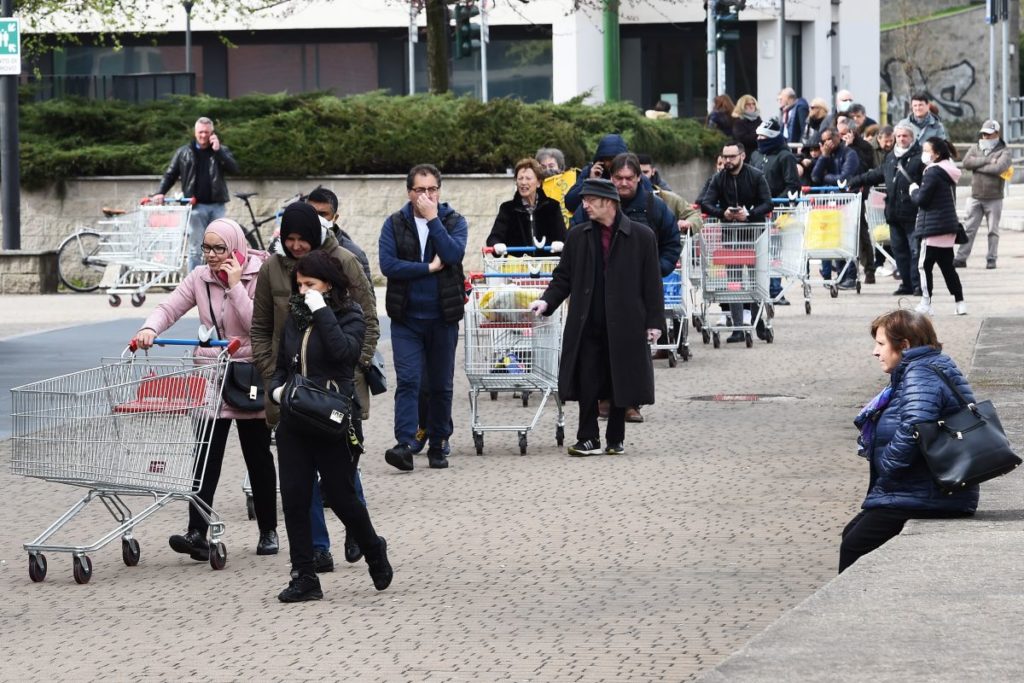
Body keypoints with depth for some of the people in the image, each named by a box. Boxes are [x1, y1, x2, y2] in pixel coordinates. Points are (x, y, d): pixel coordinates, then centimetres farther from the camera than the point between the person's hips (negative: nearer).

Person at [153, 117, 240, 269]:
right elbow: (170, 175, 9)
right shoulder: (184, 152, 8)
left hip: (217, 206, 1)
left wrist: (218, 150, -14)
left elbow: (234, 169, -6)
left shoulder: (221, 151, 9)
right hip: (196, 206, -1)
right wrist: (160, 193, -6)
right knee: (195, 248, -2)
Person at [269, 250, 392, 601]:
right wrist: (276, 389, 0)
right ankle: (304, 578, 5)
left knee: (341, 496, 2)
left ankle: (374, 551, 30)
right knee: (293, 499, -1)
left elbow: (343, 351, -24)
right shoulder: (294, 318, 11)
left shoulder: (349, 316, -4)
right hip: (294, 422, 5)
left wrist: (321, 311, -20)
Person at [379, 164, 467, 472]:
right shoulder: (394, 224, 3)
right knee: (408, 380, -12)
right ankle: (405, 445, -19)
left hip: (442, 318, 1)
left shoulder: (454, 221, 4)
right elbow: (388, 264, -10)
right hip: (406, 318, -1)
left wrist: (432, 218, -14)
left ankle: (437, 445, 18)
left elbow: (453, 254, -16)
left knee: (441, 385, 8)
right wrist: (429, 268, -11)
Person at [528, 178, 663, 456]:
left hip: (624, 327, -2)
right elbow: (563, 277, 12)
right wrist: (547, 301, -4)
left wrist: (654, 321, -3)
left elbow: (652, 282, 0)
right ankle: (588, 439, 8)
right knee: (587, 383, 0)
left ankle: (616, 439, 17)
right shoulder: (577, 236, 7)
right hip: (588, 326, 2)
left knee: (620, 382, 5)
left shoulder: (641, 236, -2)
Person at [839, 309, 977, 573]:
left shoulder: (921, 374, -17)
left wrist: (887, 467, -20)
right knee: (852, 533, 16)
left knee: (854, 548, -8)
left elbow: (913, 427, -33)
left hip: (922, 499, -11)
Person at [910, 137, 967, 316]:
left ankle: (926, 303, -2)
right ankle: (960, 302, 13)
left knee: (925, 264, -2)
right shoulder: (949, 172, 12)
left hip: (933, 227, -9)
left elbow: (921, 199, -17)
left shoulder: (933, 172, -15)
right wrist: (919, 192, 15)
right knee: (947, 265, 14)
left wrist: (914, 190, 2)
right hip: (949, 226, 9)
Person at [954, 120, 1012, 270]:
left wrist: (978, 166, -12)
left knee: (993, 230, 4)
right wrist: (987, 160, -16)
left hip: (994, 199, -3)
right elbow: (966, 162, -8)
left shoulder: (1004, 152, -2)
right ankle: (961, 258, 3)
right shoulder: (976, 149, 10)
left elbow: (999, 168, -21)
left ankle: (991, 259, 11)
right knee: (969, 229, 1)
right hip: (975, 198, 3)